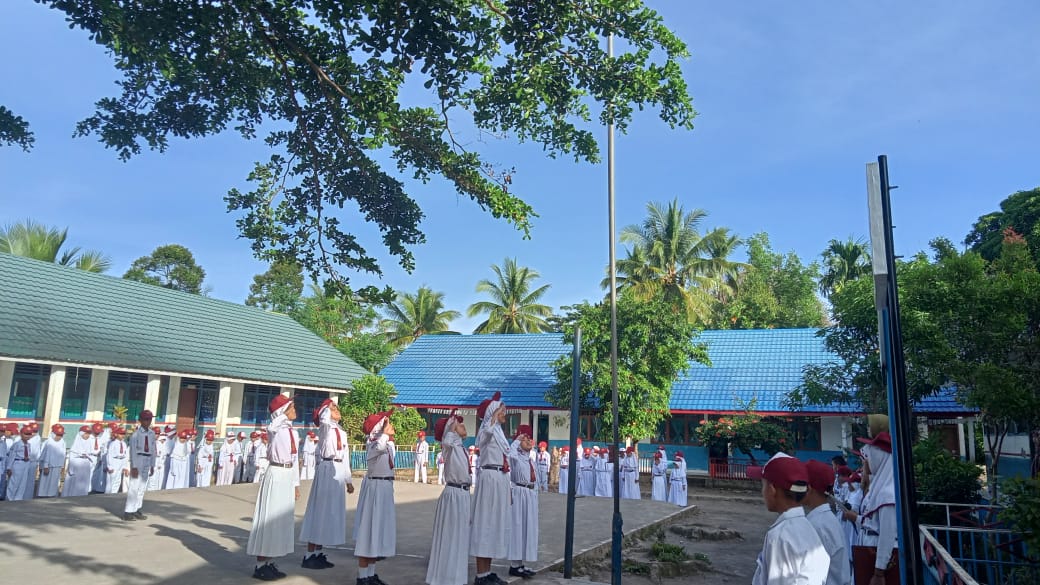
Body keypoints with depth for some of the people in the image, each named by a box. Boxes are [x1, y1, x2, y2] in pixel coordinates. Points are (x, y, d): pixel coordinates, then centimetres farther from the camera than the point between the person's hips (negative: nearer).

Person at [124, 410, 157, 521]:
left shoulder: (152, 434, 8)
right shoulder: (136, 434, -9)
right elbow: (133, 451, -13)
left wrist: (152, 466, 10)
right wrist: (134, 467, -17)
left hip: (148, 461, 6)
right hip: (138, 460, -6)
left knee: (142, 487, 10)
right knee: (134, 486, -6)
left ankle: (136, 510, 19)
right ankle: (128, 512, 0)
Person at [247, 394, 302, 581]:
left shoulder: (293, 431, 13)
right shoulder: (274, 428, -7)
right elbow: (273, 425, -33)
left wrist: (296, 483, 17)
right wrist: (286, 415, -21)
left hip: (288, 476, 8)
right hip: (277, 474, -8)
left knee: (281, 519, 11)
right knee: (269, 518, -3)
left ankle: (268, 563, 20)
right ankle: (260, 565, 5)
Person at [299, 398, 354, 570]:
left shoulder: (342, 432, 18)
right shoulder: (325, 427, -4)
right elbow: (324, 418, -30)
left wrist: (348, 480, 18)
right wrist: (328, 406, -9)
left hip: (338, 472, 8)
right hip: (327, 470, -8)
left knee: (330, 512, 9)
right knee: (320, 511, -5)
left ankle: (318, 553, 16)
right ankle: (309, 555, 0)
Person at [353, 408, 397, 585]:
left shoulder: (389, 445, 9)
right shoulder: (372, 443, -17)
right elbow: (379, 447, -40)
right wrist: (385, 432, -29)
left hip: (386, 488, 9)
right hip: (374, 488, -9)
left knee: (379, 527, 13)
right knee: (369, 528, -3)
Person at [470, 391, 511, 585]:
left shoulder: (499, 432, 17)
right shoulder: (485, 432, -9)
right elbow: (488, 430, -39)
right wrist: (495, 413, -28)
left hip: (501, 479, 9)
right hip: (490, 479, -9)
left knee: (495, 522, 11)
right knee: (486, 522, -5)